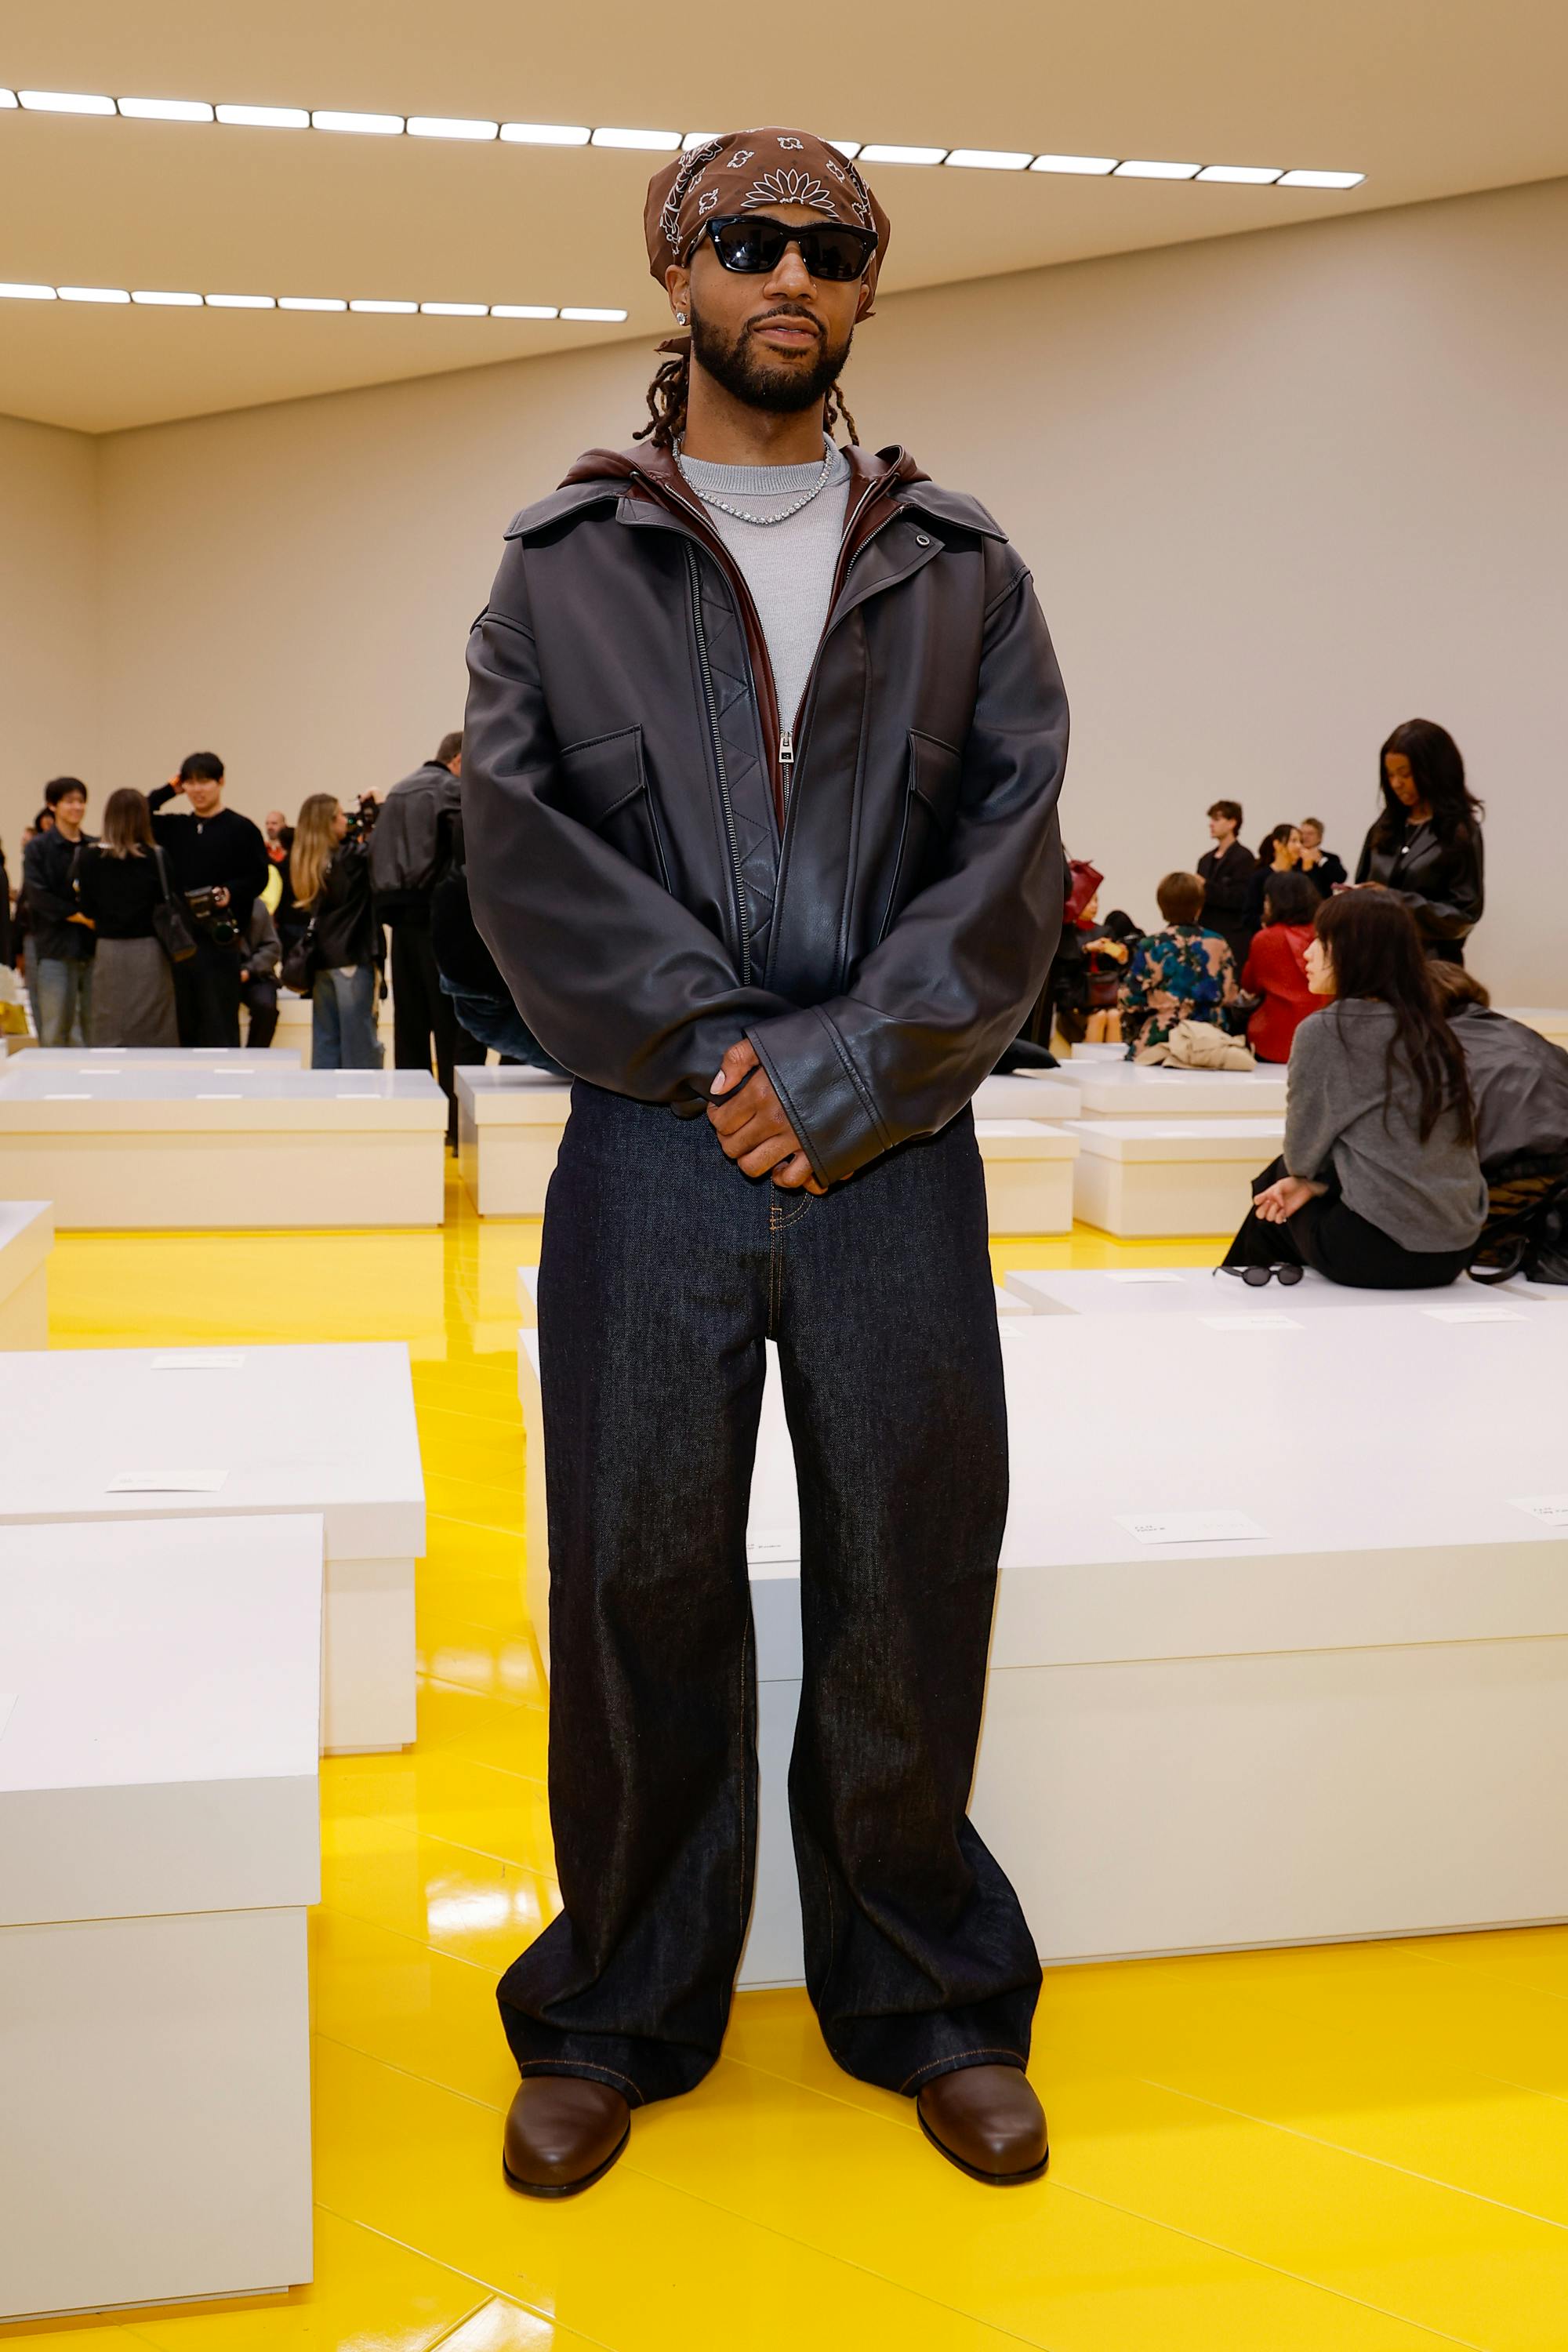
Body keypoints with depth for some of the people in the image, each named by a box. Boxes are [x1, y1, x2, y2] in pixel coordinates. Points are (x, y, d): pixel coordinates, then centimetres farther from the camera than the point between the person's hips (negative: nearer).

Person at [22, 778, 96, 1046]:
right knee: (56, 1030, -3)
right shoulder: (39, 847, 1)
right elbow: (37, 895, -8)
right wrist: (80, 916, -12)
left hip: (95, 945, 3)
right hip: (57, 946, -3)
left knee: (95, 1030, 5)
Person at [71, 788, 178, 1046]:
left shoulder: (87, 858, -1)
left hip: (108, 950, 2)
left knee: (107, 1034, 7)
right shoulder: (155, 858, -8)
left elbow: (87, 909, 2)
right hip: (148, 953, -2)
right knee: (152, 1034, 3)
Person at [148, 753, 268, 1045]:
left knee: (220, 1024, -3)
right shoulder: (175, 829, 14)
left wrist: (231, 893, -20)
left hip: (219, 939, -5)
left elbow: (259, 877, -3)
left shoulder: (241, 829, 0)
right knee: (184, 1026, 8)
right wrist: (169, 789, 7)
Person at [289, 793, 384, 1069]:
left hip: (321, 959, 7)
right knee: (359, 1039, -2)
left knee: (325, 1037, 11)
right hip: (353, 958, -7)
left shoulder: (305, 862, 8)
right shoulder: (351, 857, -11)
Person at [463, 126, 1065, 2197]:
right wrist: (717, 1048, -11)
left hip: (895, 1154, 1)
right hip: (653, 1154, 0)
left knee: (910, 1584, 8)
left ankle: (930, 2004, 27)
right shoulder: (561, 566, 9)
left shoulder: (963, 573, 12)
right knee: (642, 1589, 6)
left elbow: (1012, 860, 1)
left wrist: (848, 1072, -11)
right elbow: (525, 846, -1)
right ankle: (617, 2017, 24)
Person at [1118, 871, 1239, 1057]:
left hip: (1159, 1043, -3)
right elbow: (1231, 1000, 10)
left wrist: (1133, 1041, 14)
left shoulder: (1150, 946, -6)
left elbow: (1129, 1002, -2)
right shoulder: (1218, 945, 3)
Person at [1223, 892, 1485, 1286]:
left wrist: (1310, 1180, 19)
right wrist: (1310, 1181, 7)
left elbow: (1302, 1153, -2)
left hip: (1379, 1251, -6)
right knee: (1281, 1188, 26)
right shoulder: (1432, 1030, 9)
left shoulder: (1323, 1031, -10)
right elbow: (1389, 1140, 12)